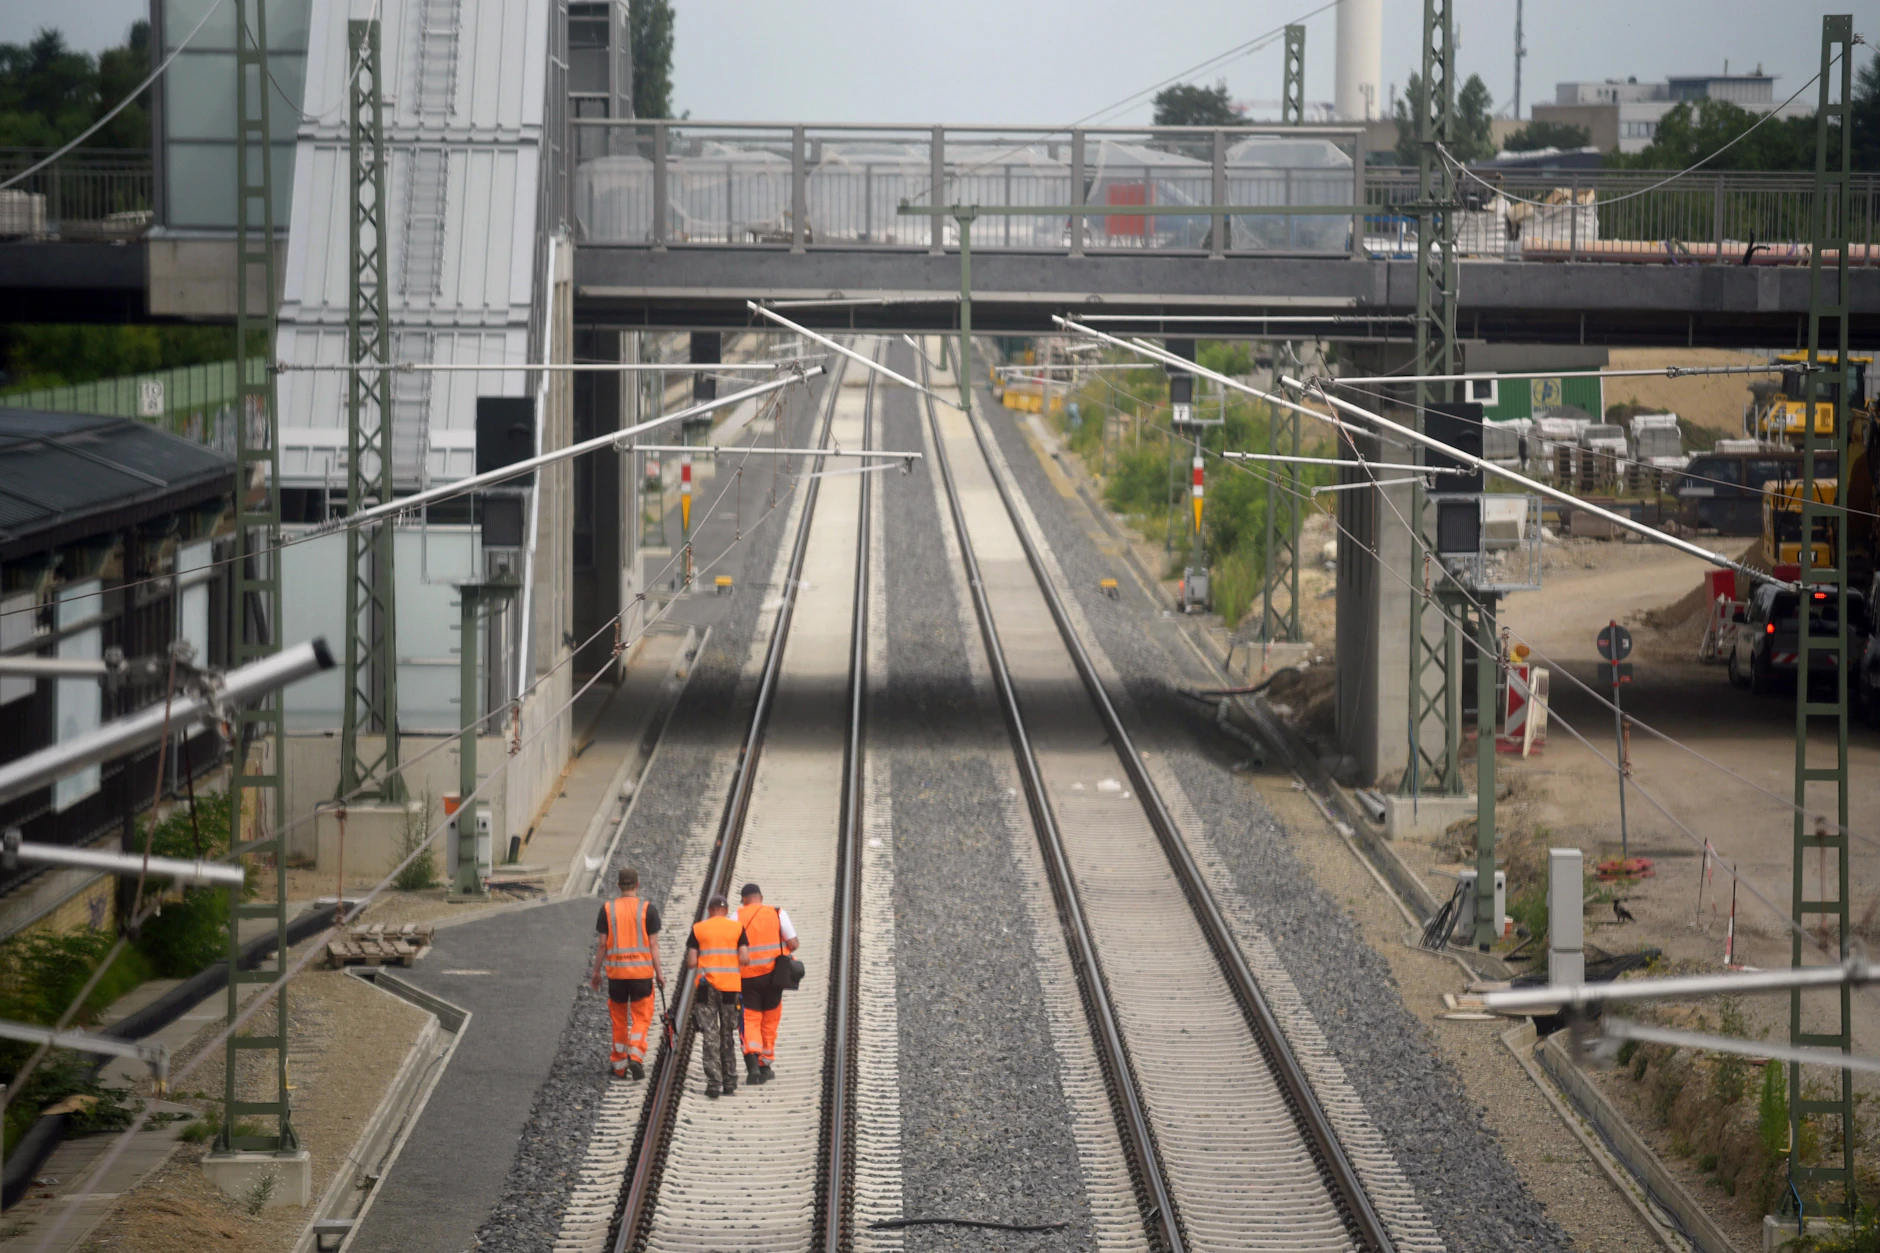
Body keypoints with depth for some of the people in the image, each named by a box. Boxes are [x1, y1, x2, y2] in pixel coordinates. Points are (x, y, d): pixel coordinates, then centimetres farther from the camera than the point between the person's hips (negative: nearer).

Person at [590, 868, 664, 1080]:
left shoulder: (607, 909, 0)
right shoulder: (648, 909, -4)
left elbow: (602, 944, 0)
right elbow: (652, 945, -5)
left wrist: (596, 972, 9)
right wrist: (658, 973, 2)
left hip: (616, 971, 2)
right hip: (642, 971, -1)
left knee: (618, 1019, 12)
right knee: (640, 1018, 6)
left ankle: (618, 1065, 17)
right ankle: (636, 1055, -15)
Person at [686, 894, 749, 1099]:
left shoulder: (698, 929, 1)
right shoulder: (737, 928, 3)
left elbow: (691, 963, -3)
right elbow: (744, 959, -4)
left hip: (706, 986, -1)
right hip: (731, 986, 1)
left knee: (710, 1036, 0)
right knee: (728, 1034, 13)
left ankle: (714, 1082, -9)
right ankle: (729, 1082, 16)